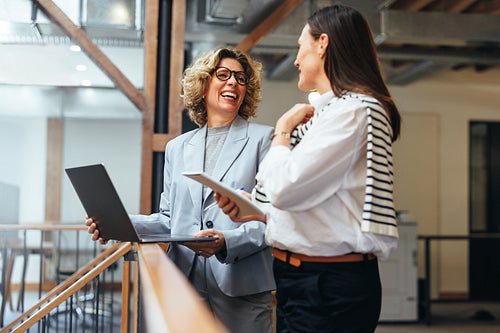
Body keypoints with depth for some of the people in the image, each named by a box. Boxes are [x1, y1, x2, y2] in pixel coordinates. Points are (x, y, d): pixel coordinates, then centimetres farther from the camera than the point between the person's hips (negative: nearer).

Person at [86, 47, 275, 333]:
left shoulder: (263, 138, 2)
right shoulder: (177, 148, 16)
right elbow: (169, 219, 17)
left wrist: (226, 242, -22)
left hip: (242, 288, -3)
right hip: (186, 282, 3)